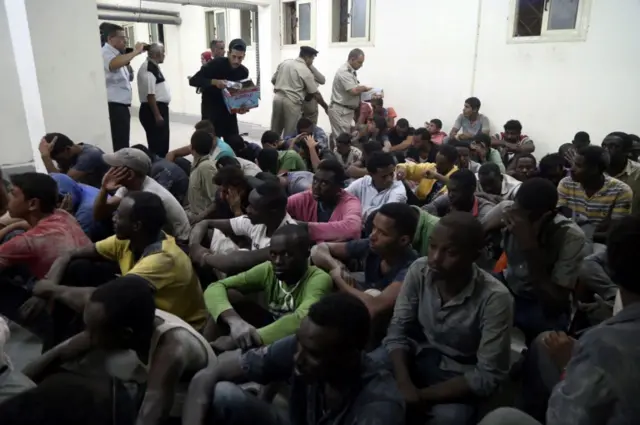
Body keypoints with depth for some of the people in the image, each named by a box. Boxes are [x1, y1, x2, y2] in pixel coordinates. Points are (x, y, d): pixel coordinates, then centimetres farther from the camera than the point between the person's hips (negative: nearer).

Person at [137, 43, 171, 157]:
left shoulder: (154, 67, 13)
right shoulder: (148, 69, -18)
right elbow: (150, 95, -23)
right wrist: (157, 115, -23)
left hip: (160, 108, 10)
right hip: (153, 110, -10)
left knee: (163, 142, 17)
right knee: (157, 143, -3)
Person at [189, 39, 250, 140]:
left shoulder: (244, 72, -2)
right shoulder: (216, 64, -16)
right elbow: (193, 80, -19)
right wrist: (214, 82, -34)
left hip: (229, 110, 5)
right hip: (211, 109, -4)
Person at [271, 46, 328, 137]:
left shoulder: (284, 62, 10)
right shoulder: (306, 71, -6)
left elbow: (273, 80, 17)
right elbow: (315, 94, -4)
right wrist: (326, 107, 8)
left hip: (278, 97, 6)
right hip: (292, 102, -6)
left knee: (275, 132, 14)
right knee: (290, 134, 2)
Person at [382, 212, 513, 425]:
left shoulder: (495, 298, -27)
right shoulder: (419, 270, -16)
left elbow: (489, 376, -22)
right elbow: (397, 330, -11)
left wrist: (423, 395, -26)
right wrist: (404, 384, -28)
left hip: (460, 375, -2)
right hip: (417, 355, 3)